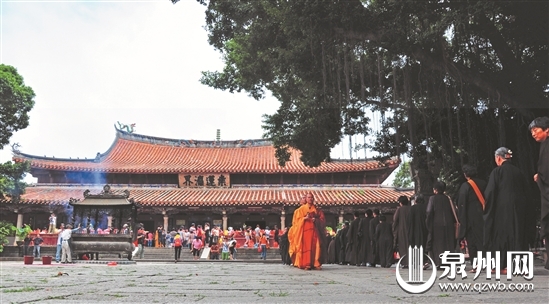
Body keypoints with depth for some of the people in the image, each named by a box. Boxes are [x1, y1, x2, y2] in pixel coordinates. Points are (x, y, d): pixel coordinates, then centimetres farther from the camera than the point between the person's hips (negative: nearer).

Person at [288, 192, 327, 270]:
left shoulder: (317, 209, 14)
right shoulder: (301, 209, 9)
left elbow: (322, 220, 10)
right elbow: (297, 219, 3)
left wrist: (316, 220, -9)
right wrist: (305, 218, -13)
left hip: (314, 230, 2)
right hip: (304, 230, -2)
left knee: (315, 247, -7)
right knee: (305, 246, -10)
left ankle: (315, 264, -5)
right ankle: (305, 264, -10)